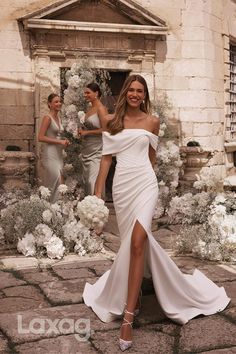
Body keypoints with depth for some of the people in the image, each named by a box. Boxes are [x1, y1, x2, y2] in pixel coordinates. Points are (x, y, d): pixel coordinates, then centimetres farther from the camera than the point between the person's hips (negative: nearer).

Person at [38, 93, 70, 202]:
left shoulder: (58, 118, 15)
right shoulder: (47, 118, -9)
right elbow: (40, 137, -16)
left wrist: (64, 142, 3)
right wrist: (59, 142, -16)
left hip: (58, 153, 8)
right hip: (49, 153, -8)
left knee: (60, 182, 6)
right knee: (56, 182, -10)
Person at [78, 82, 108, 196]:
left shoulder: (101, 109, -11)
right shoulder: (90, 108, 13)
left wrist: (87, 132, -12)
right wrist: (82, 130, 6)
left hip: (96, 150, -9)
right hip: (86, 149, 9)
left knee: (93, 181, -11)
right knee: (86, 180, 11)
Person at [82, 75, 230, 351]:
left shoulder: (152, 122, 7)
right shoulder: (112, 121, 9)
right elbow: (106, 157, 9)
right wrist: (98, 191, 4)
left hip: (144, 183, -2)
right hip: (121, 185, 2)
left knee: (137, 241, -18)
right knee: (133, 242, 10)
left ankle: (128, 317, -18)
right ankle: (134, 299, 31)